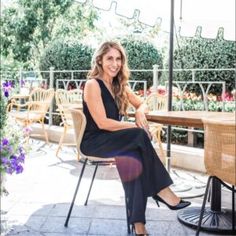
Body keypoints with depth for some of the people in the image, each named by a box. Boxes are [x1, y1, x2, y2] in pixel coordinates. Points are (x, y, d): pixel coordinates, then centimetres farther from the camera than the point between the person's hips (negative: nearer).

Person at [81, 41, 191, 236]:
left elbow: (142, 104, 20)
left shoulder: (119, 85, 13)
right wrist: (136, 127, -17)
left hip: (113, 139, 6)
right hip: (94, 141, -6)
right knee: (140, 136, -29)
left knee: (136, 158, -27)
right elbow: (102, 123, -18)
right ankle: (160, 190, -20)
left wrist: (140, 112, -5)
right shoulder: (93, 85, -10)